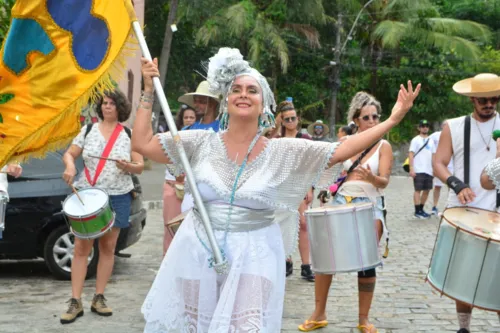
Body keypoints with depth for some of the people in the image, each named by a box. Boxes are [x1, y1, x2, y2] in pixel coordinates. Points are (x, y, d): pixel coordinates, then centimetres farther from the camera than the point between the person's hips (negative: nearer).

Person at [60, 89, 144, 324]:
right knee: (81, 247, -3)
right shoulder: (88, 130, 5)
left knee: (108, 247, 6)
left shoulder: (129, 134, 2)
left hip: (118, 197, 0)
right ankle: (75, 302, 1)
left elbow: (140, 166, 1)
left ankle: (99, 298, 16)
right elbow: (70, 153, 6)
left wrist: (129, 166, -21)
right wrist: (70, 166, -16)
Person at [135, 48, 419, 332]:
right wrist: (149, 91, 0)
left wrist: (393, 120, -8)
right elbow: (142, 143, 1)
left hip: (254, 258, -1)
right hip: (198, 253, 2)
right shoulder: (202, 143, 0)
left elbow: (342, 150, -5)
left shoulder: (284, 152, -2)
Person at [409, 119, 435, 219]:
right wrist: (411, 169, -15)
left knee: (427, 190, 7)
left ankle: (421, 209, 17)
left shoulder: (430, 141, 16)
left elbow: (433, 155, 18)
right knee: (418, 190, -5)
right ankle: (417, 211, -1)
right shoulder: (416, 140, -1)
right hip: (418, 170, -6)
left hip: (429, 170, 6)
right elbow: (411, 155, -6)